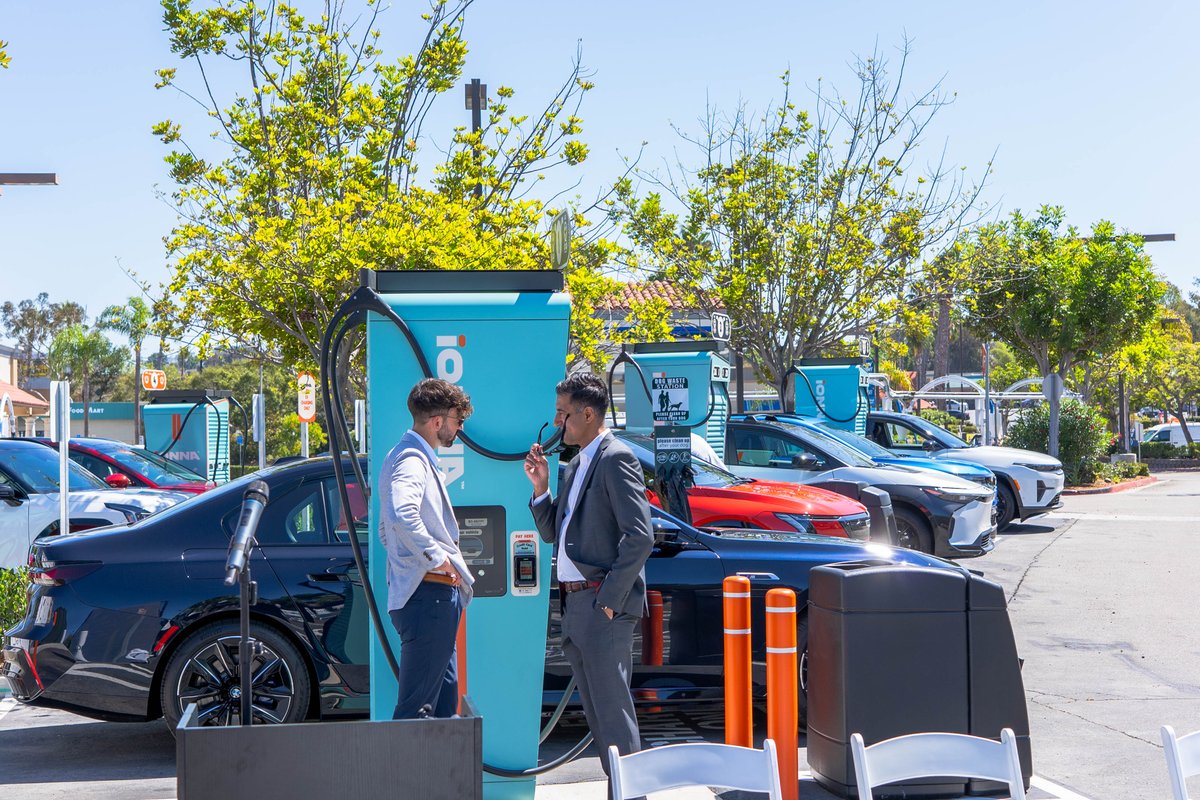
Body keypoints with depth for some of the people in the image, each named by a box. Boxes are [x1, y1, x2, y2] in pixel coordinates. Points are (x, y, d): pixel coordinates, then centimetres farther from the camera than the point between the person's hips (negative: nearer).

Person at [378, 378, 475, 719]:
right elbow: (401, 514, -34)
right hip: (428, 595, -11)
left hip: (439, 596, 11)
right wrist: (436, 555, -23)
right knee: (417, 707, -8)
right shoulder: (411, 459, -13)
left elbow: (386, 529, 29)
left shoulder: (415, 457, 20)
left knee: (444, 705, 16)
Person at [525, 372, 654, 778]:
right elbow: (553, 532, 20)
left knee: (613, 711, -7)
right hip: (575, 605, 10)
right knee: (597, 712, 14)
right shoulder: (577, 464, 18)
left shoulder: (616, 459, -11)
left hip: (603, 607, -10)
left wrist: (609, 598, -18)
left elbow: (640, 537, -19)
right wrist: (541, 486, 6)